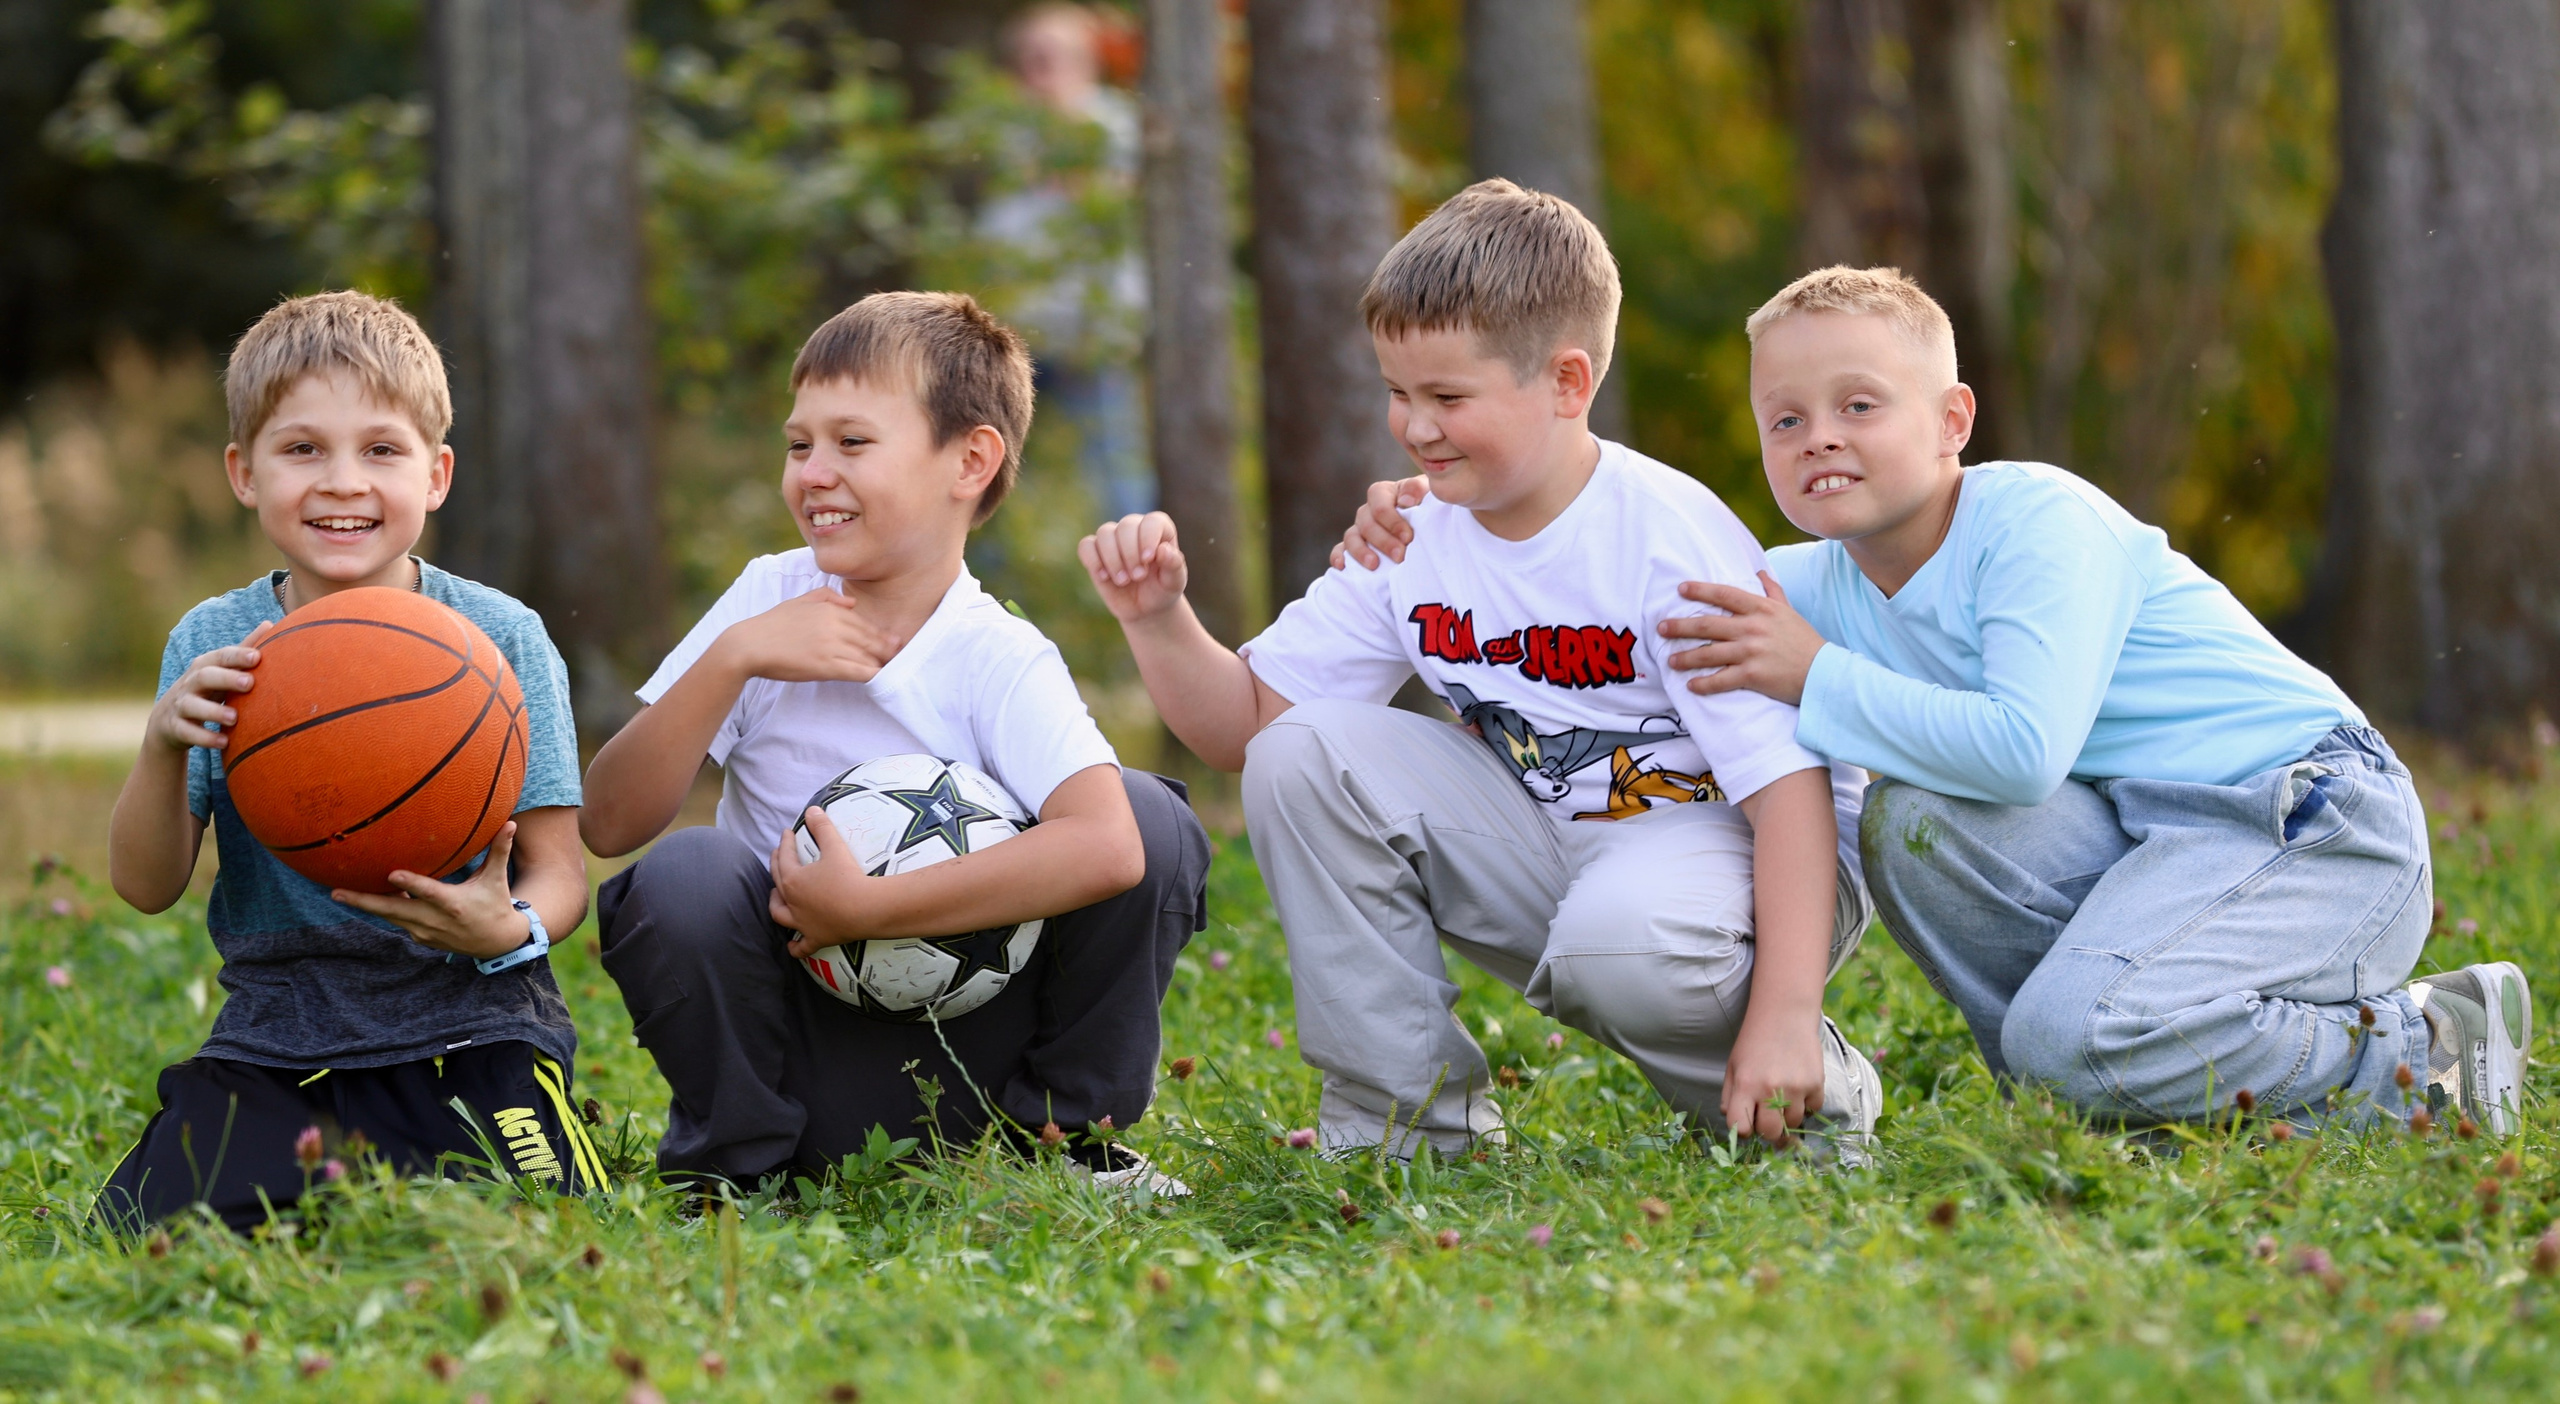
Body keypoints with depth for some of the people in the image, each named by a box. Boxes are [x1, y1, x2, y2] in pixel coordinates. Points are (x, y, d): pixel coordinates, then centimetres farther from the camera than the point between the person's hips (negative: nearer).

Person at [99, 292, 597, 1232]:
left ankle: (372, 1164, 6)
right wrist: (164, 747, -19)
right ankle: (322, 1165, 8)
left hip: (465, 1020, -1)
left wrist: (511, 929, -26)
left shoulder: (502, 638, -2)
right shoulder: (211, 645, 4)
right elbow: (145, 888, 1)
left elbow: (559, 870, -2)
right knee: (152, 1226, -21)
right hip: (275, 1029, 1)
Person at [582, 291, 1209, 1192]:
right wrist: (732, 660, -19)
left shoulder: (1000, 661, -11)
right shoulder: (770, 601, -2)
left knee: (1152, 820, -20)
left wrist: (867, 908, -33)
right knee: (680, 879, -29)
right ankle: (732, 1163, -4)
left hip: (965, 1044, -1)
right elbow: (610, 825, -7)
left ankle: (1070, 1135, -1)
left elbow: (1107, 847, -32)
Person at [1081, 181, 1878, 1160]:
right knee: (1306, 756, -11)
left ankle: (1814, 1092, -6)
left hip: (1715, 841, -7)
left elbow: (1789, 780, -24)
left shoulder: (1670, 546, -21)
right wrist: (1157, 620, -17)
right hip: (1547, 853, 7)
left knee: (1625, 945, -41)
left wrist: (1784, 1015, -33)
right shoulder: (1412, 546, -1)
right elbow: (1245, 720, 4)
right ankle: (1403, 1123, -5)